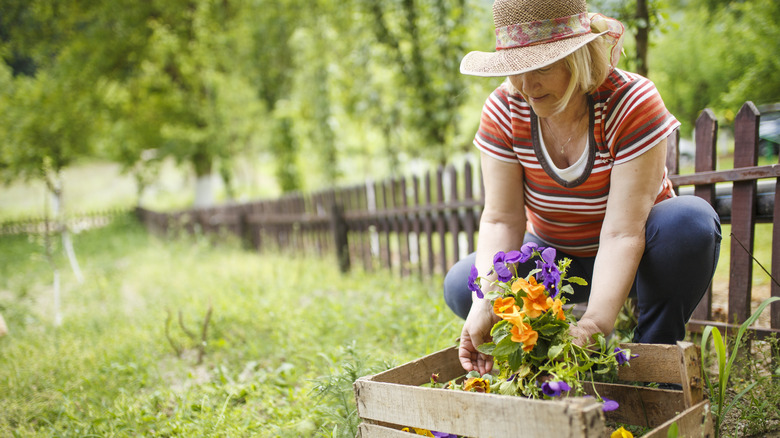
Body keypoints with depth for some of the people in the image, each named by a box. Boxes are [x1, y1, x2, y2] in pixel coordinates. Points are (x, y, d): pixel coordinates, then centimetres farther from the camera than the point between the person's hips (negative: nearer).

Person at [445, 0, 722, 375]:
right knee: (461, 285, -20)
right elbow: (501, 219, -19)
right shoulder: (504, 109, -16)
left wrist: (593, 325, -44)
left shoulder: (633, 102, -27)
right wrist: (485, 303, -35)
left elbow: (622, 232, -33)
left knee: (690, 221, -34)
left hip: (635, 257, -2)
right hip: (556, 256, 3)